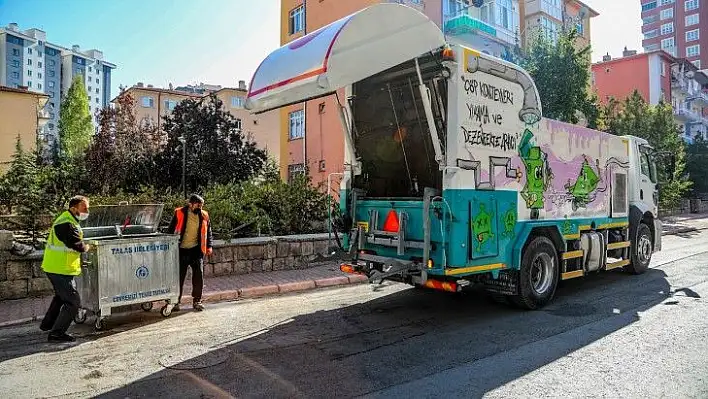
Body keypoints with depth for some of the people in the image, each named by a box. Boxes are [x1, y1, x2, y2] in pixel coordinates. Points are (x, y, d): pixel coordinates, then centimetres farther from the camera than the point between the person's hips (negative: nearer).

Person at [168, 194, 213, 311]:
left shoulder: (204, 215, 5)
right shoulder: (179, 213, -3)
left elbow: (208, 231, 14)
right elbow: (171, 230, 3)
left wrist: (209, 246, 5)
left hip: (196, 249, 2)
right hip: (182, 249, -2)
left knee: (199, 274, -2)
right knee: (179, 275, 2)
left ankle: (197, 301, 10)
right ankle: (176, 301, 16)